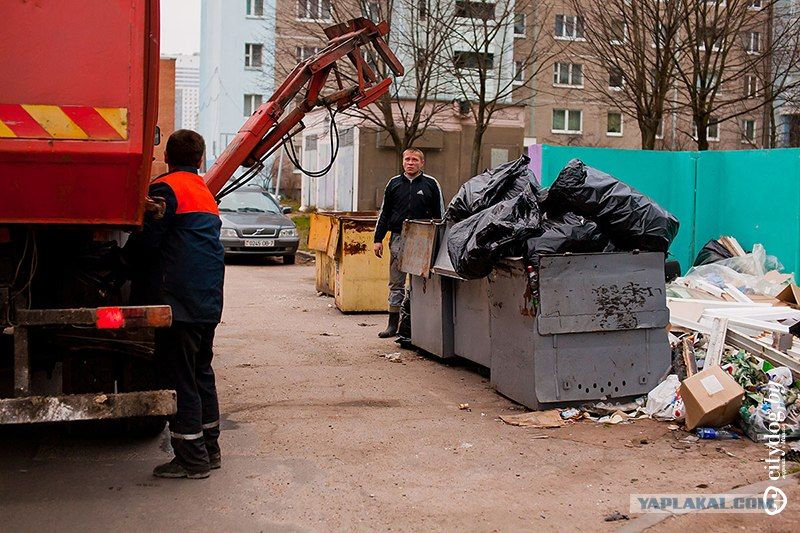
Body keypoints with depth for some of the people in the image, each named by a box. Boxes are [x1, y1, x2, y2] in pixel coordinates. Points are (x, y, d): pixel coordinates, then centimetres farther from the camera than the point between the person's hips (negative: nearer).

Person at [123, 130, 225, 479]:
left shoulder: (165, 188, -8)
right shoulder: (206, 193, 18)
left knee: (179, 379, -3)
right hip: (209, 302, 9)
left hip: (178, 301, -9)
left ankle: (191, 459, 2)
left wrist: (126, 259, 10)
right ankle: (209, 450, 24)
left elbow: (146, 241, -12)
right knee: (201, 374, 16)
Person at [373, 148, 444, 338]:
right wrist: (378, 239, 9)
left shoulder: (431, 184, 4)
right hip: (398, 239, 3)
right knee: (396, 283, 6)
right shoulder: (394, 183, 10)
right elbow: (384, 213, 14)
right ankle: (393, 323, 12)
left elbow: (440, 215, 6)